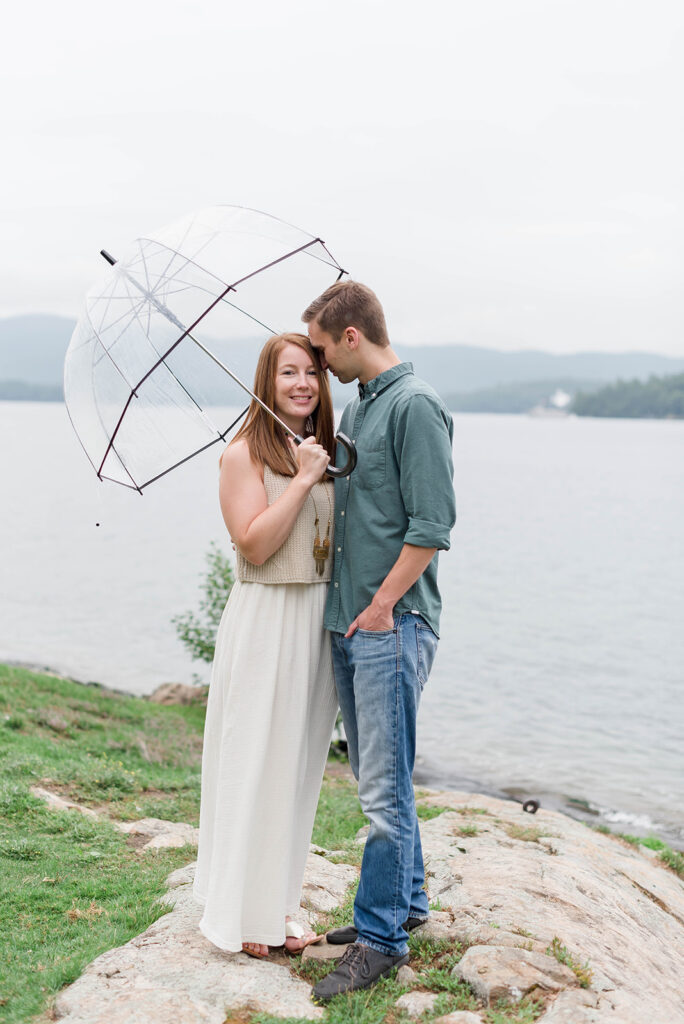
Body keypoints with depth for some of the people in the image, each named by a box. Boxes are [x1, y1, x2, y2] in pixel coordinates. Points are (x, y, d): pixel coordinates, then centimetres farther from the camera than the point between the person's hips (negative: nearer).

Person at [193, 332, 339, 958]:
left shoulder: (328, 453, 11)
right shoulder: (245, 454, -8)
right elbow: (255, 543, -17)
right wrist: (301, 479, -17)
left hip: (320, 623, 7)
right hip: (265, 620, -7)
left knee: (300, 764, 14)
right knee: (254, 765, 2)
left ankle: (279, 906, 28)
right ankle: (242, 914, 18)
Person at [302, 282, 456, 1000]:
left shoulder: (416, 406, -12)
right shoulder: (354, 408, 16)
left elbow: (432, 524, -18)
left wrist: (381, 605, -16)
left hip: (392, 625, -9)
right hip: (349, 623, 9)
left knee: (384, 787, -2)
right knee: (374, 776, 17)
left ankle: (381, 935, 9)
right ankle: (407, 900, 32)